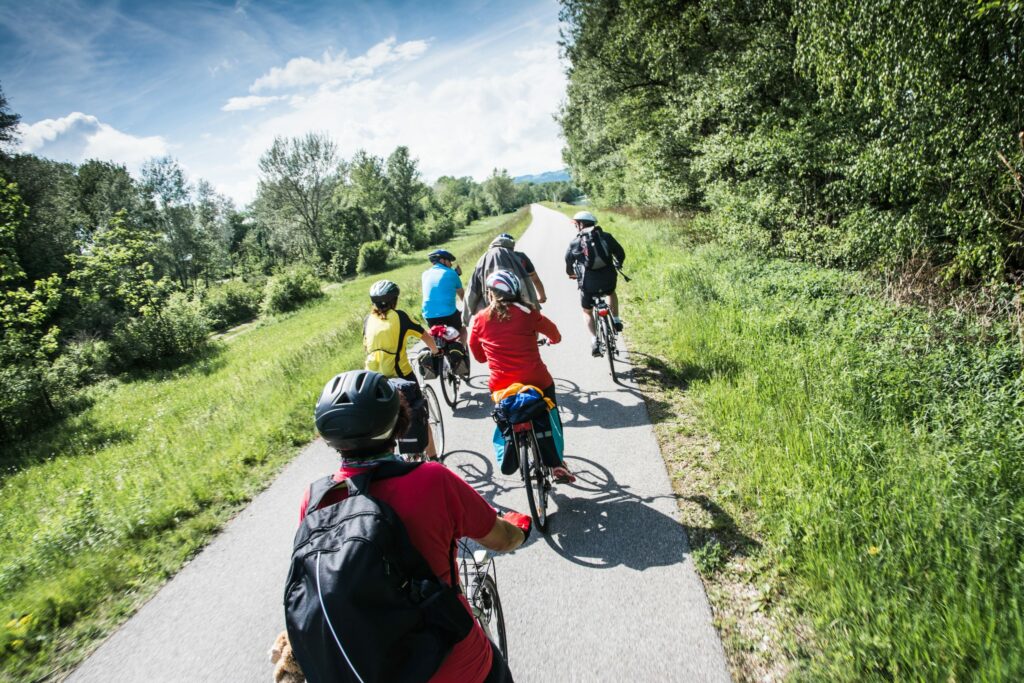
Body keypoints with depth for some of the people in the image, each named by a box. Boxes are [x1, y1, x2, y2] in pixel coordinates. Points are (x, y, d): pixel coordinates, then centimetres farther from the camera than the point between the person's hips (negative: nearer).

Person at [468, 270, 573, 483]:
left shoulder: (479, 319, 1)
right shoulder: (526, 312, -3)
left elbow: (478, 356, 11)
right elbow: (555, 335, 10)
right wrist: (552, 340, 34)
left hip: (500, 387, 2)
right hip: (536, 381, -2)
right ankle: (557, 465, 19)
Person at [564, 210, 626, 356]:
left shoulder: (575, 243, 3)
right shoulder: (606, 237, 6)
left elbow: (568, 262, 13)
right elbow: (621, 253, 12)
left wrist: (571, 274, 35)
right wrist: (617, 265, 33)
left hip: (588, 284, -2)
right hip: (608, 280, 2)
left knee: (587, 312, 21)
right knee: (611, 293, 38)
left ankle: (594, 341, 7)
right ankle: (616, 321, 28)